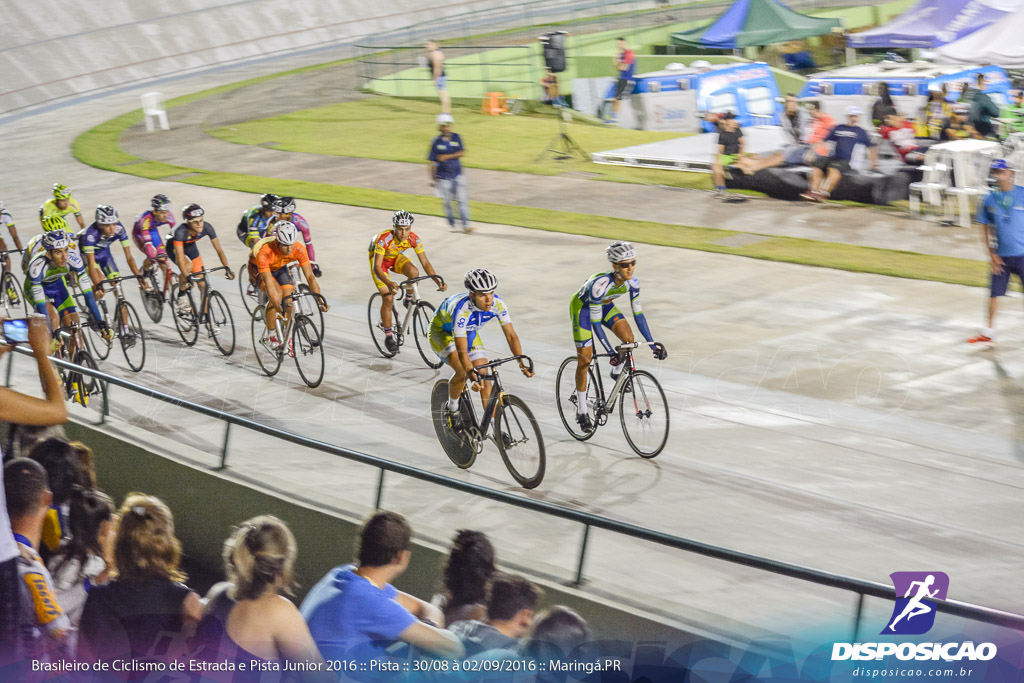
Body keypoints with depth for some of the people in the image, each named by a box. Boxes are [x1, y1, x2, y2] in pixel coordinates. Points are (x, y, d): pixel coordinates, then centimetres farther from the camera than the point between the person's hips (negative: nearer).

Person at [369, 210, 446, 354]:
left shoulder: (413, 239, -26)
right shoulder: (384, 239, -37)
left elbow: (425, 262, -21)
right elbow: (377, 266, -40)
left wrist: (438, 281, -33)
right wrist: (388, 283, -57)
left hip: (395, 258, 3)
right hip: (380, 259, -3)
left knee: (414, 272, -29)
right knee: (388, 298, -15)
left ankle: (408, 300, 0)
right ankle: (388, 336, -1)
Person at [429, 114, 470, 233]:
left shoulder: (456, 137, 3)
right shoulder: (436, 142, -4)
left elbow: (462, 153, -2)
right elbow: (433, 162, -1)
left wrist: (448, 157, -14)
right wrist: (433, 179, 0)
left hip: (458, 174, 2)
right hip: (444, 177, -2)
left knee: (463, 200, -5)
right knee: (447, 202, 3)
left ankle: (465, 225, -5)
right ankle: (451, 224, 20)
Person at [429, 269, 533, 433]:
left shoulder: (497, 304, -26)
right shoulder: (462, 309, -41)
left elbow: (511, 335, -21)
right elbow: (462, 350, -44)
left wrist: (522, 363, -34)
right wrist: (472, 375, -57)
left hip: (469, 333, 5)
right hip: (442, 332, -5)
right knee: (462, 371, -28)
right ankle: (452, 409, -1)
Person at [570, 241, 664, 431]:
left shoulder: (632, 283, -23)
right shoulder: (600, 284, -40)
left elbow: (638, 314, -12)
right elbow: (596, 322, -35)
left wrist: (653, 345, -15)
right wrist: (610, 353, -39)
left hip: (604, 304, 5)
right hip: (582, 307, -5)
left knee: (628, 338, -17)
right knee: (585, 359, -4)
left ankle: (617, 373, 13)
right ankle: (582, 410, 8)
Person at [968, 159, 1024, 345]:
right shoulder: (990, 199, 4)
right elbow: (985, 230, 10)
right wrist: (991, 254, 1)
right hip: (1001, 256, 3)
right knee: (994, 293, 8)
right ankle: (988, 332, 21)